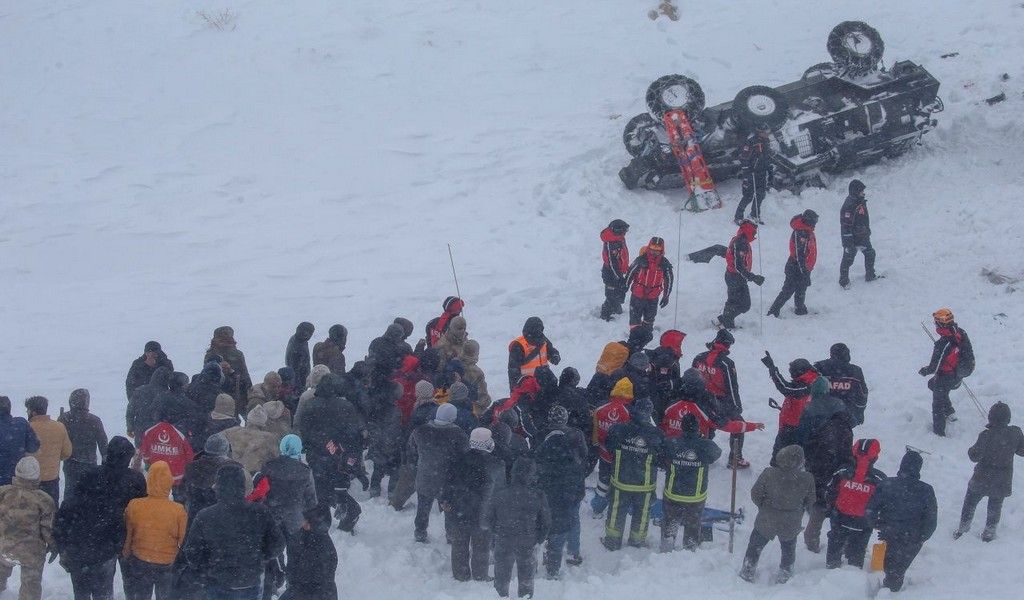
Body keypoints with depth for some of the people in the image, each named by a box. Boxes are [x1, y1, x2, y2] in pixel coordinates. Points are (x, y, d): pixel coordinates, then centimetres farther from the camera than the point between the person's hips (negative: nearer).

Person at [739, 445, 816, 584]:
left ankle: (748, 572, 36)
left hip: (767, 520, -1)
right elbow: (810, 501, -5)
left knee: (755, 545, 24)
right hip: (791, 525, 1)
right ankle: (784, 575, 40)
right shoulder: (807, 479, -23)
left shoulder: (769, 474, -26)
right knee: (788, 550, 27)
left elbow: (755, 494, -12)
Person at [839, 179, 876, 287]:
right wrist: (848, 241, -25)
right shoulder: (849, 205, -25)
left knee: (870, 254, 18)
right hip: (853, 237, -9)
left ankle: (870, 275, 33)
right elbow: (846, 224, -25)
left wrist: (867, 230, 27)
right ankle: (844, 281, 12)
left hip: (863, 236, 9)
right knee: (848, 258, 1)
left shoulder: (861, 201, 4)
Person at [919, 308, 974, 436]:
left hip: (946, 377, -7)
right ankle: (950, 413, 38)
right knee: (932, 384, 33)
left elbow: (934, 367, -26)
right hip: (959, 375, 7)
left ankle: (939, 431, 33)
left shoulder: (942, 345, -35)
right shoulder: (961, 333, -13)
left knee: (938, 404, 16)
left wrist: (924, 371, -5)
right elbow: (969, 352, 3)